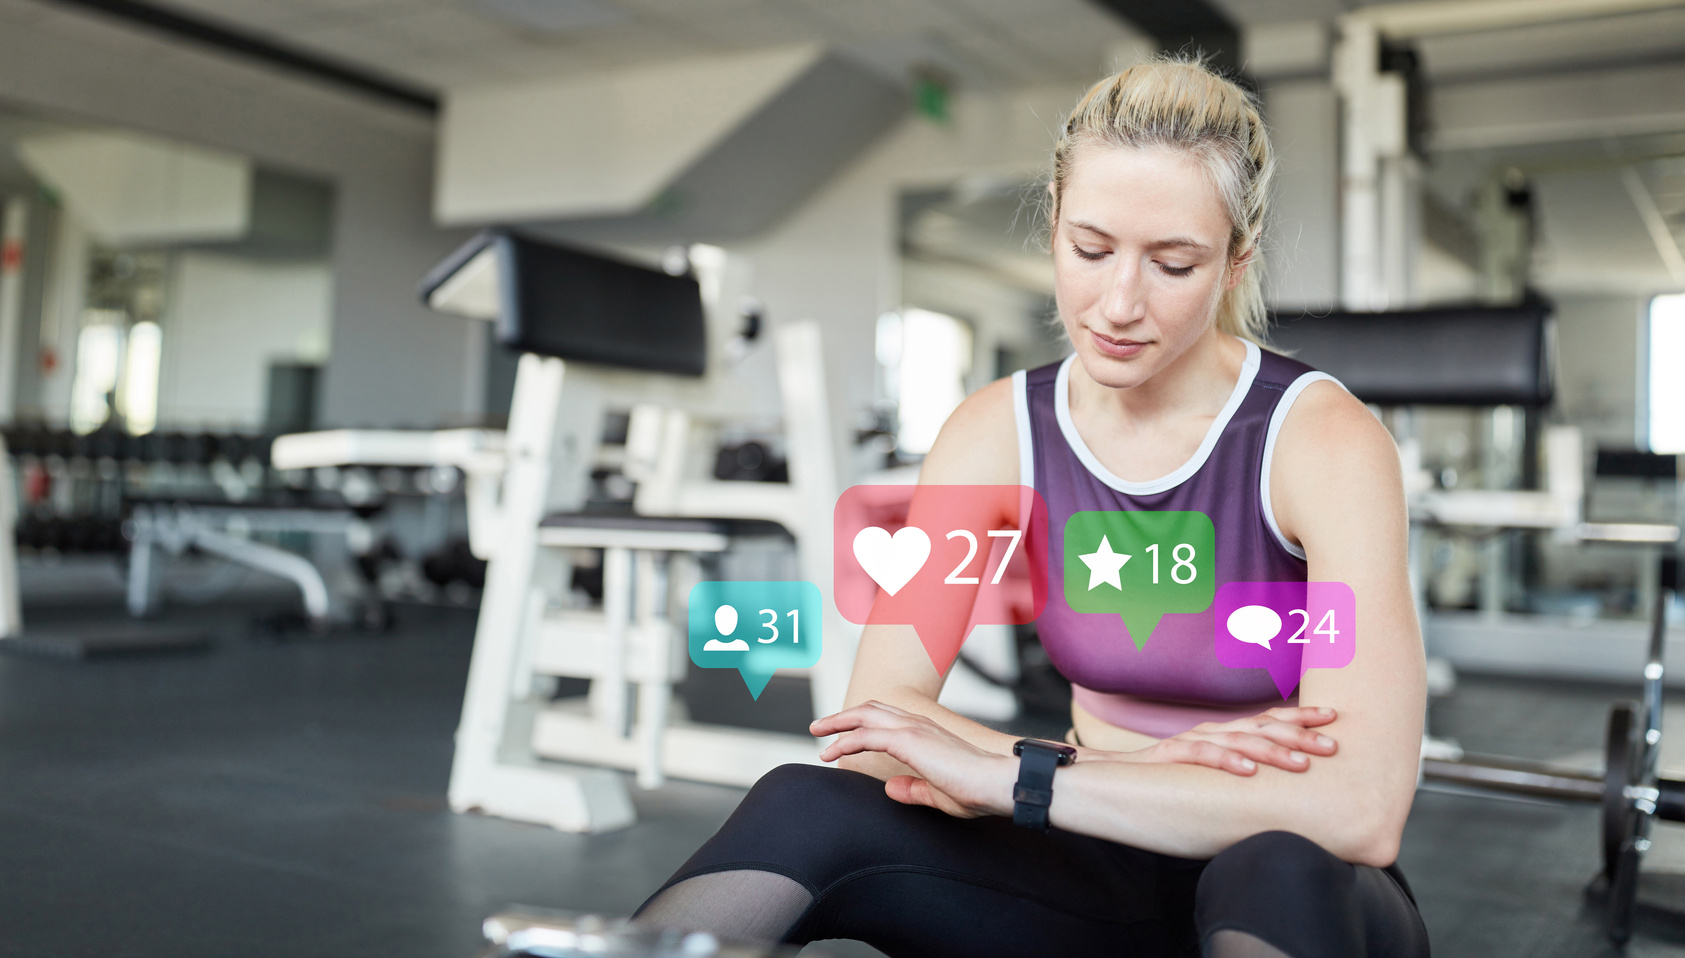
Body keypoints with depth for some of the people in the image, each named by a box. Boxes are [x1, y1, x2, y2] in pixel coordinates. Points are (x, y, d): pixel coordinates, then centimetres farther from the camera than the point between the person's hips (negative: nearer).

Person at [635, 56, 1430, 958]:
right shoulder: (999, 432, -7)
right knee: (803, 807, -22)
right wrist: (1134, 769, -27)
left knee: (1277, 870, -39)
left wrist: (1006, 774, -29)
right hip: (1113, 875, 3)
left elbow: (1362, 808, -29)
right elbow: (875, 729, -14)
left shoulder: (1322, 440, -17)